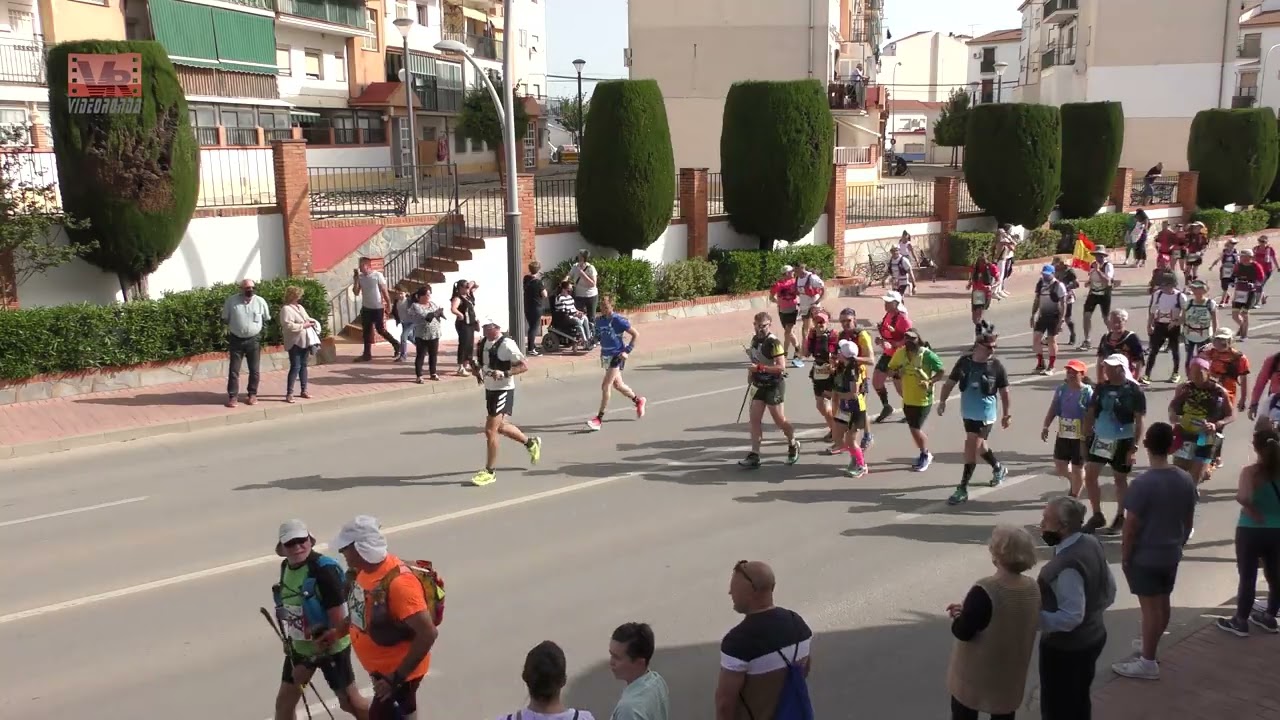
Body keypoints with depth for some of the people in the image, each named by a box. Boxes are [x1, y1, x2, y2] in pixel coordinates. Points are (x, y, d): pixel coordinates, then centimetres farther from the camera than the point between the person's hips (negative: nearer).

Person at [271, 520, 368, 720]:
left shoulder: (324, 569, -25)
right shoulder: (286, 566, -1)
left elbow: (338, 618, -24)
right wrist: (290, 640, 16)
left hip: (330, 648, -7)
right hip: (299, 647, 7)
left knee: (350, 702, 4)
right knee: (284, 702, 15)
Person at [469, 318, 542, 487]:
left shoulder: (506, 344, -18)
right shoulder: (483, 343, 6)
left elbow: (524, 366, -19)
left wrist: (504, 373, -29)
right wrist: (476, 369, 0)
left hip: (503, 391, -9)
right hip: (489, 389, 9)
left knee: (490, 430, -9)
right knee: (500, 427, 22)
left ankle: (490, 472, 4)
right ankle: (531, 442, 46)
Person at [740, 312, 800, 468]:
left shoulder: (773, 342, -19)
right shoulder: (755, 339, 6)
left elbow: (781, 367, -25)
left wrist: (759, 367, -28)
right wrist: (750, 377, 20)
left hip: (774, 386, -7)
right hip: (759, 385, 7)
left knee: (779, 420, 3)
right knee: (754, 419, 2)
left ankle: (793, 446, 29)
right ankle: (754, 456, 6)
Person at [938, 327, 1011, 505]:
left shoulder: (996, 366, -11)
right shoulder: (964, 361, -5)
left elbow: (1004, 391, -2)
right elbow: (950, 382, 3)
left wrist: (1006, 414, 1)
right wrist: (942, 401, -6)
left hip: (985, 416, -5)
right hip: (967, 413, 5)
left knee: (971, 449, -8)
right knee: (979, 445, 22)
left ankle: (963, 489, -2)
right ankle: (998, 468, 49)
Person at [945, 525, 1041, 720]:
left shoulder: (985, 591, -30)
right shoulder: (1033, 588, -7)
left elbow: (962, 632, -23)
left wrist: (958, 616, -3)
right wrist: (970, 610, 4)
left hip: (975, 674, -6)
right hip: (1010, 674, 6)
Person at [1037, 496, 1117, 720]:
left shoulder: (1067, 565, -32)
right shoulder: (1091, 543, -3)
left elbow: (1070, 618, -30)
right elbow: (1109, 591, 8)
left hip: (1065, 647, -9)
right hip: (1092, 637, 9)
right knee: (1080, 701, 25)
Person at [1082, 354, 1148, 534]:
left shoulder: (1134, 390, -12)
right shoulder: (1101, 388, 1)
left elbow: (1140, 421, -12)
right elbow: (1090, 414, 8)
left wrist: (1134, 447, -16)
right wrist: (1086, 438, 5)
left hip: (1122, 443, -4)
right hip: (1099, 439, 4)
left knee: (1120, 479, 10)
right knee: (1090, 475, 1)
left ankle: (1120, 517, 27)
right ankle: (1097, 515, 16)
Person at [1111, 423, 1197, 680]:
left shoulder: (1142, 483, -23)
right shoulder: (1186, 480, -3)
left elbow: (1131, 526, -19)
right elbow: (1189, 521, 7)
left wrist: (1124, 556, -7)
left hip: (1144, 557, -6)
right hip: (1171, 555, 6)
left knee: (1150, 607, 1)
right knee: (1163, 604, 18)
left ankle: (1148, 663, 11)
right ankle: (1149, 648, 36)